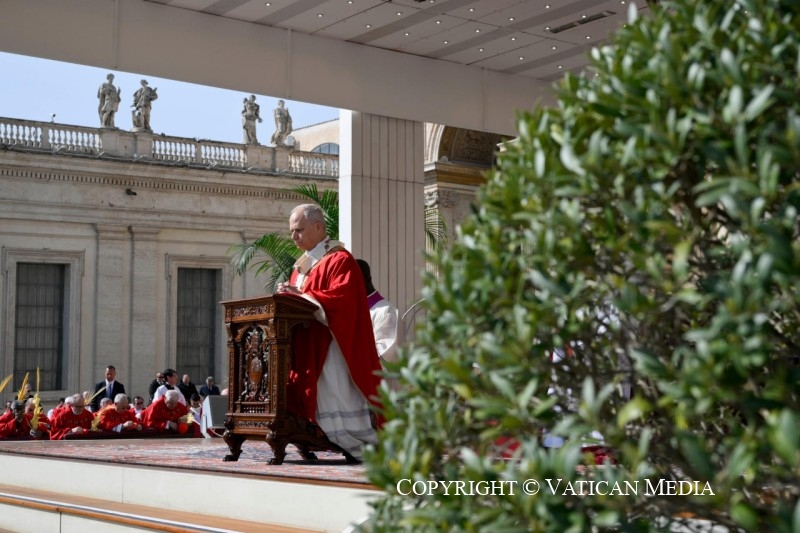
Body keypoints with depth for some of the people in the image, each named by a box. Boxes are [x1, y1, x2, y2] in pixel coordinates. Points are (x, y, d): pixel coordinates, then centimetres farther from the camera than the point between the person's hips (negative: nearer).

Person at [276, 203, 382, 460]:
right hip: (308, 348, 9)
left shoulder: (339, 259, -7)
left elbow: (341, 299, -20)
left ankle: (371, 448, -1)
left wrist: (301, 296, -20)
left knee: (338, 398, -10)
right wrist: (287, 296, -3)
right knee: (318, 403, 4)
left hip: (331, 348, -9)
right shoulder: (302, 264, 20)